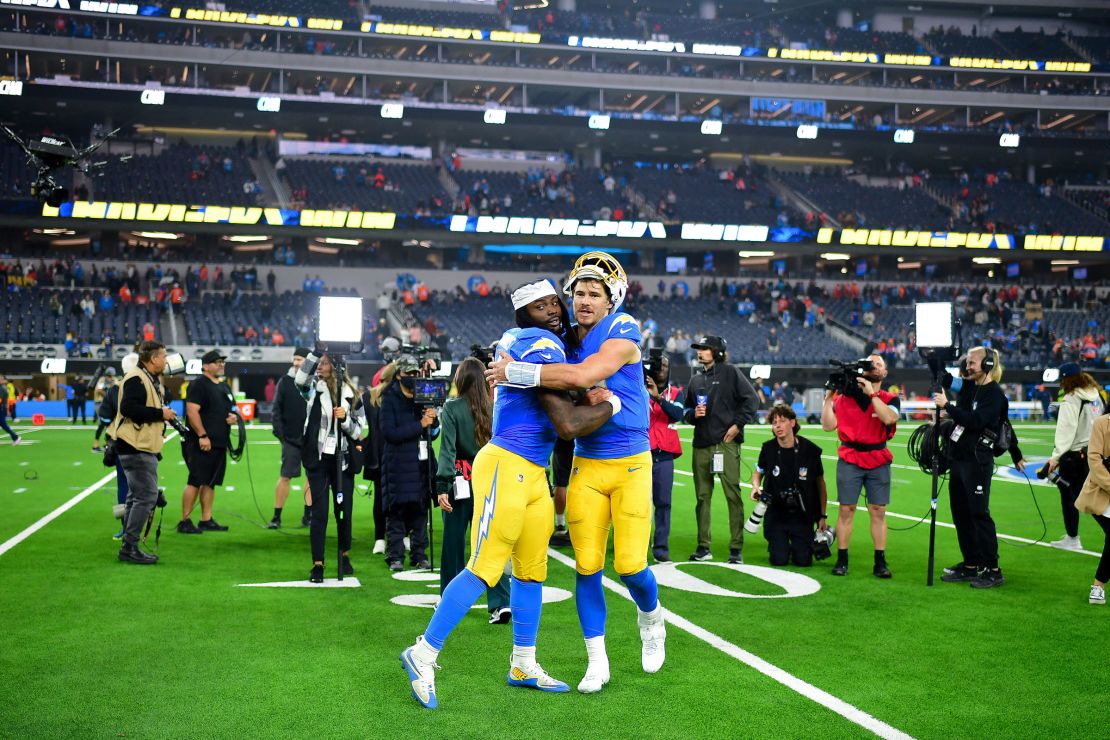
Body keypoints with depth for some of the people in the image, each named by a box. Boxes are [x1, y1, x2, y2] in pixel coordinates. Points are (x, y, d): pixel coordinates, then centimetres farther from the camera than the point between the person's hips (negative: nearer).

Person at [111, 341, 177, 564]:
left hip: (144, 448, 11)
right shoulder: (136, 379, -15)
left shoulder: (151, 380, 19)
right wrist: (160, 414, -20)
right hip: (136, 447, -11)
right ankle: (130, 547, -7)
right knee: (146, 496, -11)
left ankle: (129, 548, 21)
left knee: (137, 496, 14)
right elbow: (128, 407, -25)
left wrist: (165, 414, 5)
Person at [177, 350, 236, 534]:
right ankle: (185, 521, -3)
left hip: (220, 443, 8)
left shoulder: (224, 387, 19)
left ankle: (206, 520, 15)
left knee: (210, 483, 10)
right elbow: (192, 411, -16)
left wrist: (233, 418, 6)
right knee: (195, 482, -7)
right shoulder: (198, 385, -7)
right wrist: (202, 436, -21)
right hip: (202, 443, -8)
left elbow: (230, 409, 30)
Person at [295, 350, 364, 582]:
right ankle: (317, 565, 0)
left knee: (344, 509, 9)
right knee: (319, 512, -4)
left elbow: (358, 430, 5)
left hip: (343, 459, 1)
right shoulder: (313, 388, 1)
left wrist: (345, 418, -14)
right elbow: (300, 378, -22)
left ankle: (345, 556, 30)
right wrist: (316, 352, -24)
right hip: (318, 458, -1)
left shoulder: (351, 395, 4)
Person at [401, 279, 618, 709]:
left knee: (531, 570, 15)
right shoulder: (544, 348, -16)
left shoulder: (517, 339, 11)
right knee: (484, 569, -9)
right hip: (506, 467, -10)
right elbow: (568, 426, -21)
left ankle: (524, 665, 25)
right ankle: (423, 655, -1)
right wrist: (611, 405, -4)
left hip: (532, 475, 10)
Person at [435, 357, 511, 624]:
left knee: (453, 542, 10)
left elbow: (447, 448, -12)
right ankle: (501, 602, -6)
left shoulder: (452, 407, -6)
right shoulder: (494, 408, 2)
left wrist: (442, 485, -13)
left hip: (461, 480, -3)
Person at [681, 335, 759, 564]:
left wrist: (737, 424, -8)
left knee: (732, 494, -7)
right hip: (701, 444, 6)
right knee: (702, 496, 8)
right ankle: (704, 547, 15)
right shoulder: (696, 380, 17)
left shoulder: (730, 372, 0)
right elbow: (686, 409, 24)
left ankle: (736, 548, -4)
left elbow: (751, 399, -4)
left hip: (726, 442, -6)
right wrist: (693, 414, 1)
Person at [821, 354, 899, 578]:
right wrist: (829, 397, -1)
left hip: (878, 462, 0)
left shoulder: (890, 399, 6)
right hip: (850, 460, 0)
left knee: (878, 511, 0)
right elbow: (828, 425, 2)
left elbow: (889, 418, -17)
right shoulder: (845, 395, 7)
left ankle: (880, 563, 6)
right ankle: (841, 561, 4)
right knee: (846, 509, -2)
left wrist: (871, 393, -15)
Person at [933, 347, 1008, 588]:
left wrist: (947, 405, -20)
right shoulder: (968, 386, 12)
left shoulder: (994, 394, -11)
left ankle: (992, 570, -3)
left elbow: (975, 420, -23)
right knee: (960, 512, 12)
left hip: (977, 461, -9)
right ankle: (970, 565, 21)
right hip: (959, 458, 9)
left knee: (979, 513, -8)